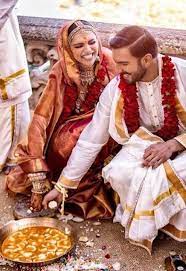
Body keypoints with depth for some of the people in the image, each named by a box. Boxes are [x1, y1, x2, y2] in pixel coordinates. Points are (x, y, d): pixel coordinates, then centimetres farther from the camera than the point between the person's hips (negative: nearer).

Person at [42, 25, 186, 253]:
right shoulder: (115, 89, -13)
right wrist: (61, 186, -4)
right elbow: (90, 141, -6)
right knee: (118, 173, -28)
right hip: (146, 142, 2)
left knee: (162, 175, -33)